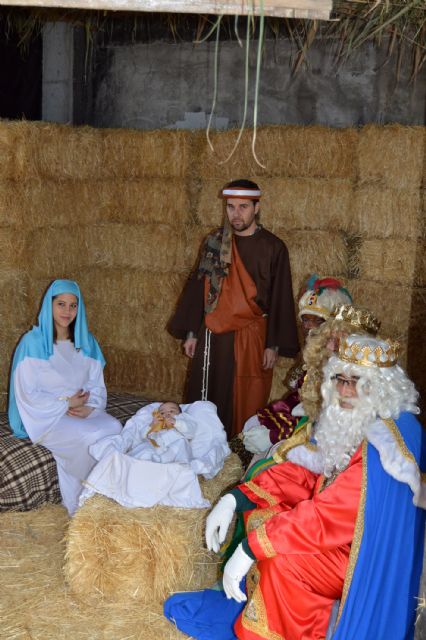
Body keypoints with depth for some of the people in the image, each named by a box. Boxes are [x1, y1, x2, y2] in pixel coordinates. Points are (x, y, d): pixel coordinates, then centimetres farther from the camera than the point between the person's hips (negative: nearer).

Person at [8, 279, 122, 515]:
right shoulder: (32, 342, -10)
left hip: (83, 411, 5)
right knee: (90, 437, -30)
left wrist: (90, 406, -14)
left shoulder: (86, 342, 7)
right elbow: (28, 394, -11)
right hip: (45, 416, -5)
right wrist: (66, 404, -15)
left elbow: (97, 384, 7)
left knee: (114, 428, -26)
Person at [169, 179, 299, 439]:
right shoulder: (214, 242, 4)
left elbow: (280, 299, -5)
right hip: (213, 335, 3)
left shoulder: (273, 248, -5)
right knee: (208, 398, 8)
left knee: (247, 403, 5)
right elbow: (197, 287, 9)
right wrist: (191, 333, 7)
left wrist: (273, 345, -7)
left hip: (252, 339, -3)